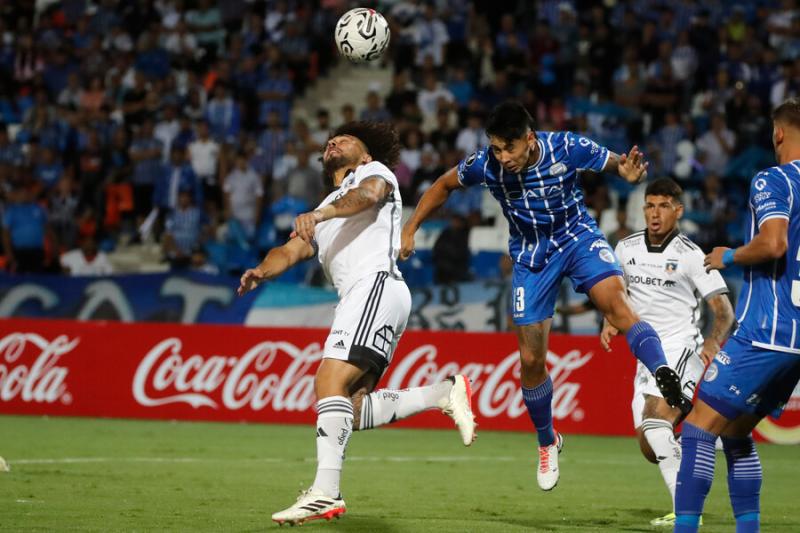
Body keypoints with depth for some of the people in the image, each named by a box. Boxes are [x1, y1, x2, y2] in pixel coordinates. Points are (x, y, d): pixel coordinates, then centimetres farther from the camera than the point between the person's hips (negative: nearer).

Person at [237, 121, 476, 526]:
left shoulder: (374, 170, 14)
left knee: (329, 382, -23)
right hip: (355, 299, 9)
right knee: (351, 409, -3)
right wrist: (262, 271, -4)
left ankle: (325, 493, -32)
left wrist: (321, 213, -30)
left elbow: (369, 193, -11)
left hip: (376, 285, -9)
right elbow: (290, 251, 20)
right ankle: (444, 394, 4)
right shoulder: (320, 220, 37)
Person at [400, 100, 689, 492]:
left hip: (577, 237, -2)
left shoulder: (567, 148, -23)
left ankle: (667, 381, -45)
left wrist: (628, 172, -34)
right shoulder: (484, 164, -18)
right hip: (531, 256, 2)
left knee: (615, 301, -33)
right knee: (530, 360, 1)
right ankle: (547, 442, 24)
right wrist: (410, 230, 0)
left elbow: (616, 164, -9)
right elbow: (444, 186, 3)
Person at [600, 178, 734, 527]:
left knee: (654, 422, -28)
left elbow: (723, 310, -9)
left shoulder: (691, 256, -8)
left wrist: (713, 343, -28)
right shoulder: (626, 248, 7)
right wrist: (610, 323, 3)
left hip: (682, 351, -6)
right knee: (649, 447, 2)